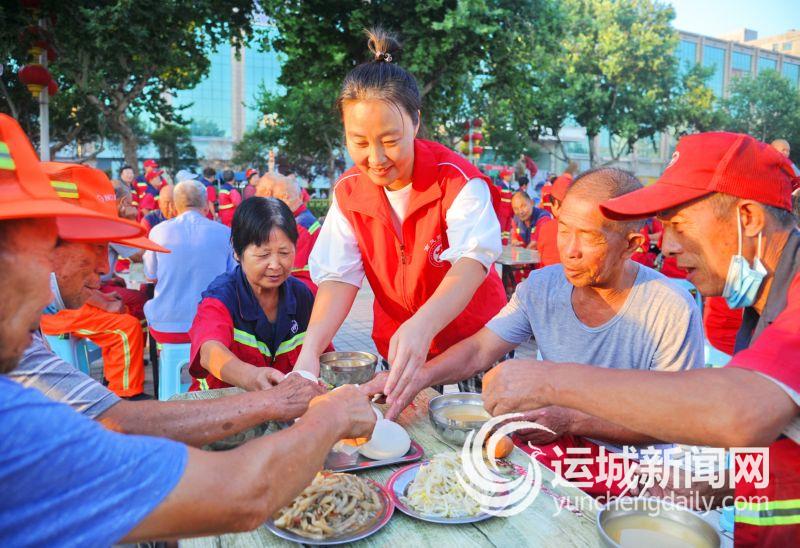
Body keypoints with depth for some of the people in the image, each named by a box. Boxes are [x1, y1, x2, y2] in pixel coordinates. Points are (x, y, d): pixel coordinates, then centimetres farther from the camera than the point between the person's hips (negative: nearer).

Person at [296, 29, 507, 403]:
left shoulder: (458, 180, -21)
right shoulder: (348, 192, -7)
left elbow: (472, 263, -34)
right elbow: (339, 278, -12)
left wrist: (421, 327, -53)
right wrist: (311, 348, -30)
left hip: (473, 342, -3)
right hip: (395, 348, 4)